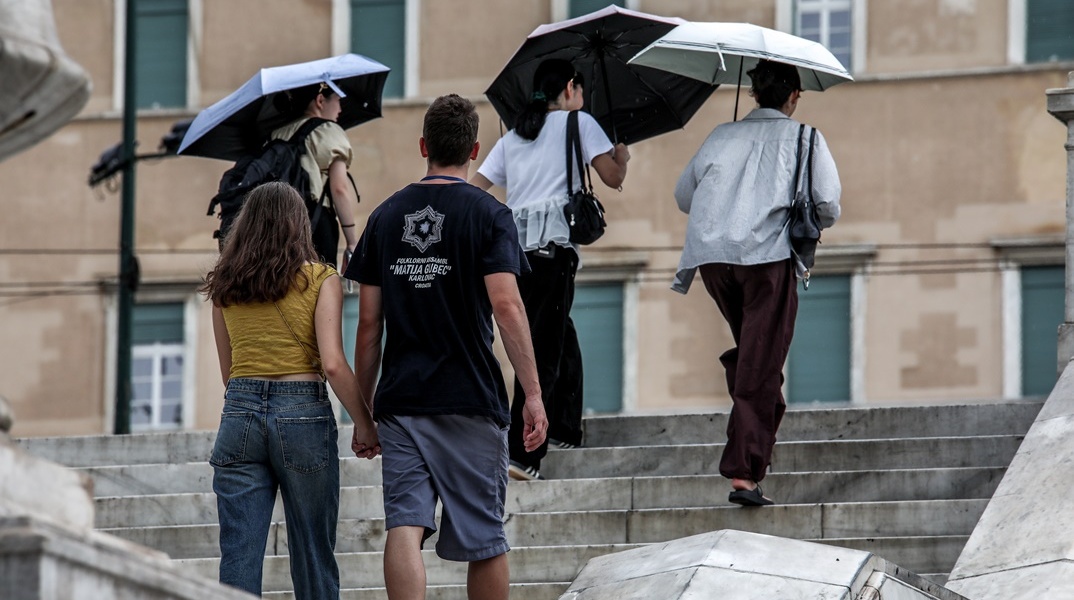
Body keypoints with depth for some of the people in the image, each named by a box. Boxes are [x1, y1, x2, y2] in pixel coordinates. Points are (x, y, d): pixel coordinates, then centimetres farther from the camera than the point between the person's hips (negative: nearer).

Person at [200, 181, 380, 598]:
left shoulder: (224, 286, 10)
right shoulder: (319, 280, -1)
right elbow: (332, 364, -10)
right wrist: (364, 423, -1)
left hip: (240, 411, 3)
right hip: (302, 412, -3)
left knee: (238, 558, 0)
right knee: (313, 556, 6)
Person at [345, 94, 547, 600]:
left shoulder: (386, 216, 9)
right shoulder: (487, 215, -2)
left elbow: (368, 324, 8)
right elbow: (506, 304, -13)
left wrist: (363, 406, 14)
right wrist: (533, 393, -12)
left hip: (400, 401, 2)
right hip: (472, 400, -2)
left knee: (404, 527, -6)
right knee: (485, 538, 8)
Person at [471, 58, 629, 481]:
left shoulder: (512, 139, 21)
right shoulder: (579, 123, 7)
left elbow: (475, 187, 14)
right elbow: (612, 177, 5)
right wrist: (622, 156, 24)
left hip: (511, 244, 6)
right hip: (551, 247, -6)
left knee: (559, 336, 23)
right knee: (543, 351, -8)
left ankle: (565, 428, 27)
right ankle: (522, 454, -16)